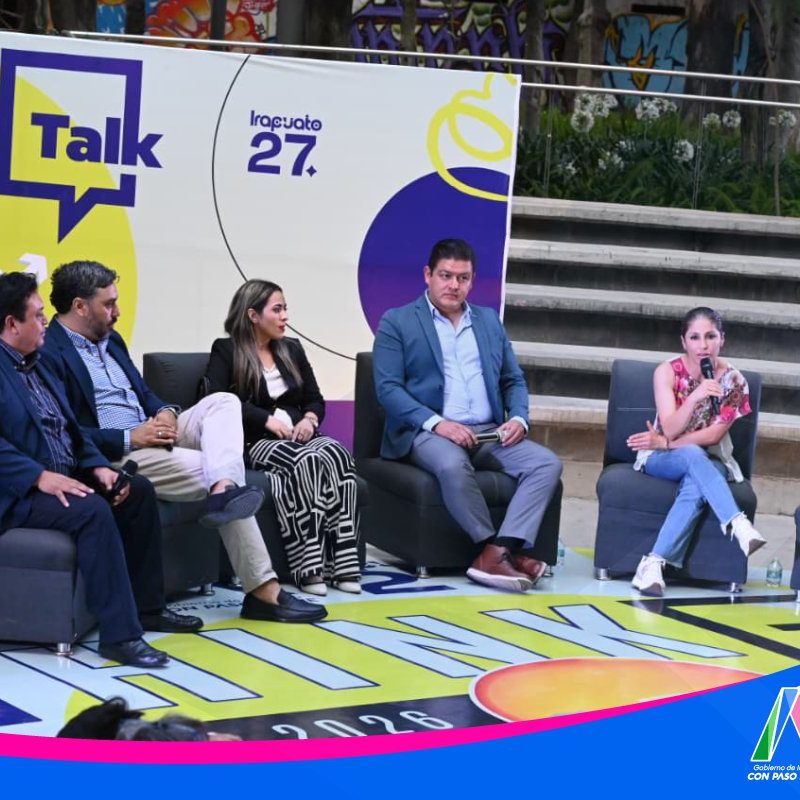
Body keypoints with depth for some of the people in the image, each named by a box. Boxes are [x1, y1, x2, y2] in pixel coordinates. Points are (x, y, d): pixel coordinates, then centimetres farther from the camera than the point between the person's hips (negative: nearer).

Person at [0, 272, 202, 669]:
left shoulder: (34, 365, 17)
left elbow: (70, 427, 19)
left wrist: (99, 467, 2)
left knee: (138, 489, 3)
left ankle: (147, 605, 9)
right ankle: (120, 634, -30)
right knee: (92, 511, -31)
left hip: (64, 476, 10)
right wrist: (40, 477, -29)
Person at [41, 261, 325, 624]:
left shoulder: (110, 340, 19)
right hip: (114, 458, -9)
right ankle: (263, 591, -27)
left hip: (149, 432, 9)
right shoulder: (49, 355, -12)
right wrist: (131, 438, -23)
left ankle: (224, 489, -41)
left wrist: (165, 412, -2)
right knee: (210, 469, -23)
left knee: (223, 402, -13)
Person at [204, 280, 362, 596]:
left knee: (337, 454, -31)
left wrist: (309, 419, -4)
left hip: (298, 436, 5)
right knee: (307, 461, -37)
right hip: (255, 442, -5)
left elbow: (315, 399, 20)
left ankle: (341, 563, -38)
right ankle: (309, 566, -39)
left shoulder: (292, 349, 22)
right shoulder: (226, 351, 6)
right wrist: (267, 420, -16)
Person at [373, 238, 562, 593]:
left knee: (547, 464, -21)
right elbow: (387, 388, -6)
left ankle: (499, 552, -32)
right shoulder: (396, 322, 5)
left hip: (489, 433, 5)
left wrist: (518, 418, -2)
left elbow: (514, 380, 21)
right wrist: (436, 422, -20)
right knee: (453, 465, -39)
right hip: (426, 432, -5)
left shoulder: (489, 320, 21)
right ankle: (497, 549, -25)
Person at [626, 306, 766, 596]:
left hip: (710, 462, 1)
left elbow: (714, 434, -10)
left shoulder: (733, 380, -7)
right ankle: (738, 526, -45)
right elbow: (670, 430, -19)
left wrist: (664, 443, -16)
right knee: (693, 455, -36)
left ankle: (655, 562, -39)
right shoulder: (667, 372, -9)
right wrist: (695, 397, -35)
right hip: (660, 461, -1)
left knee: (696, 486, -36)